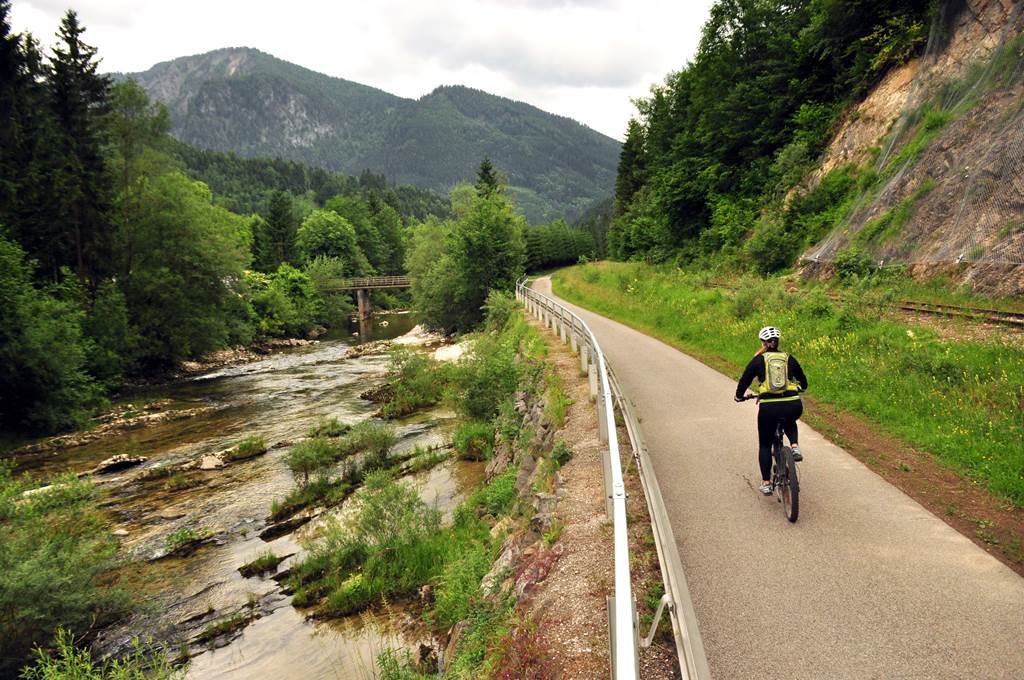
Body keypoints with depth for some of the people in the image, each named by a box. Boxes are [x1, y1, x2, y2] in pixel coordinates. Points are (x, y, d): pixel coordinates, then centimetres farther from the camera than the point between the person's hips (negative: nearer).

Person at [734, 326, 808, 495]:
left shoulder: (758, 360, 8)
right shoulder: (789, 358, 14)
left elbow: (744, 381, 13)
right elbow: (803, 383, 25)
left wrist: (739, 396, 32)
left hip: (769, 407, -2)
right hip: (793, 406, 2)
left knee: (765, 445, 19)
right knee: (789, 422, 39)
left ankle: (766, 483, 20)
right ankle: (795, 447, 13)